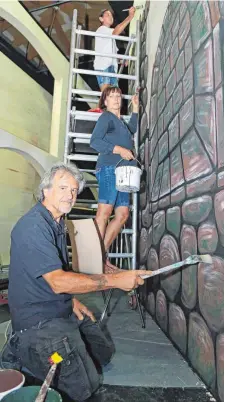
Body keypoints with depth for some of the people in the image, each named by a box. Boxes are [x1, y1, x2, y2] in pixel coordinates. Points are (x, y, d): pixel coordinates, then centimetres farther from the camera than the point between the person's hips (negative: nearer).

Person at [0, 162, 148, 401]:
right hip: (39, 318, -9)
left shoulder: (57, 223, 8)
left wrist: (71, 299, 4)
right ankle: (21, 350, 5)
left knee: (104, 354, 19)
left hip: (63, 308, 9)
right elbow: (58, 281, -30)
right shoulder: (32, 226, -24)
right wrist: (115, 280, -29)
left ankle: (31, 346, 20)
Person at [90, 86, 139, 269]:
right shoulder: (106, 117, 4)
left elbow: (131, 130, 48)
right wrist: (119, 149, -16)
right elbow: (95, 141, -10)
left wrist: (135, 108, 44)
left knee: (122, 215, 2)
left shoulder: (120, 120, 27)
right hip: (109, 169, -8)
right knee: (104, 212, -17)